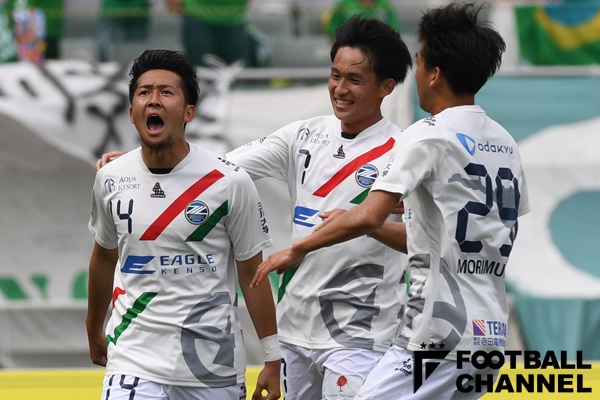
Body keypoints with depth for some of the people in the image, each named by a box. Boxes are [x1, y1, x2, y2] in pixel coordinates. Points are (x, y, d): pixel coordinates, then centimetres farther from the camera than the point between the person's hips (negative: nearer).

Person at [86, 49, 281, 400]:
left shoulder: (230, 182, -7)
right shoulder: (111, 179, 1)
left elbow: (251, 271, 0)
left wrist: (273, 359, 1)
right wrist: (94, 331, 29)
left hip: (215, 366, -1)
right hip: (135, 360, 1)